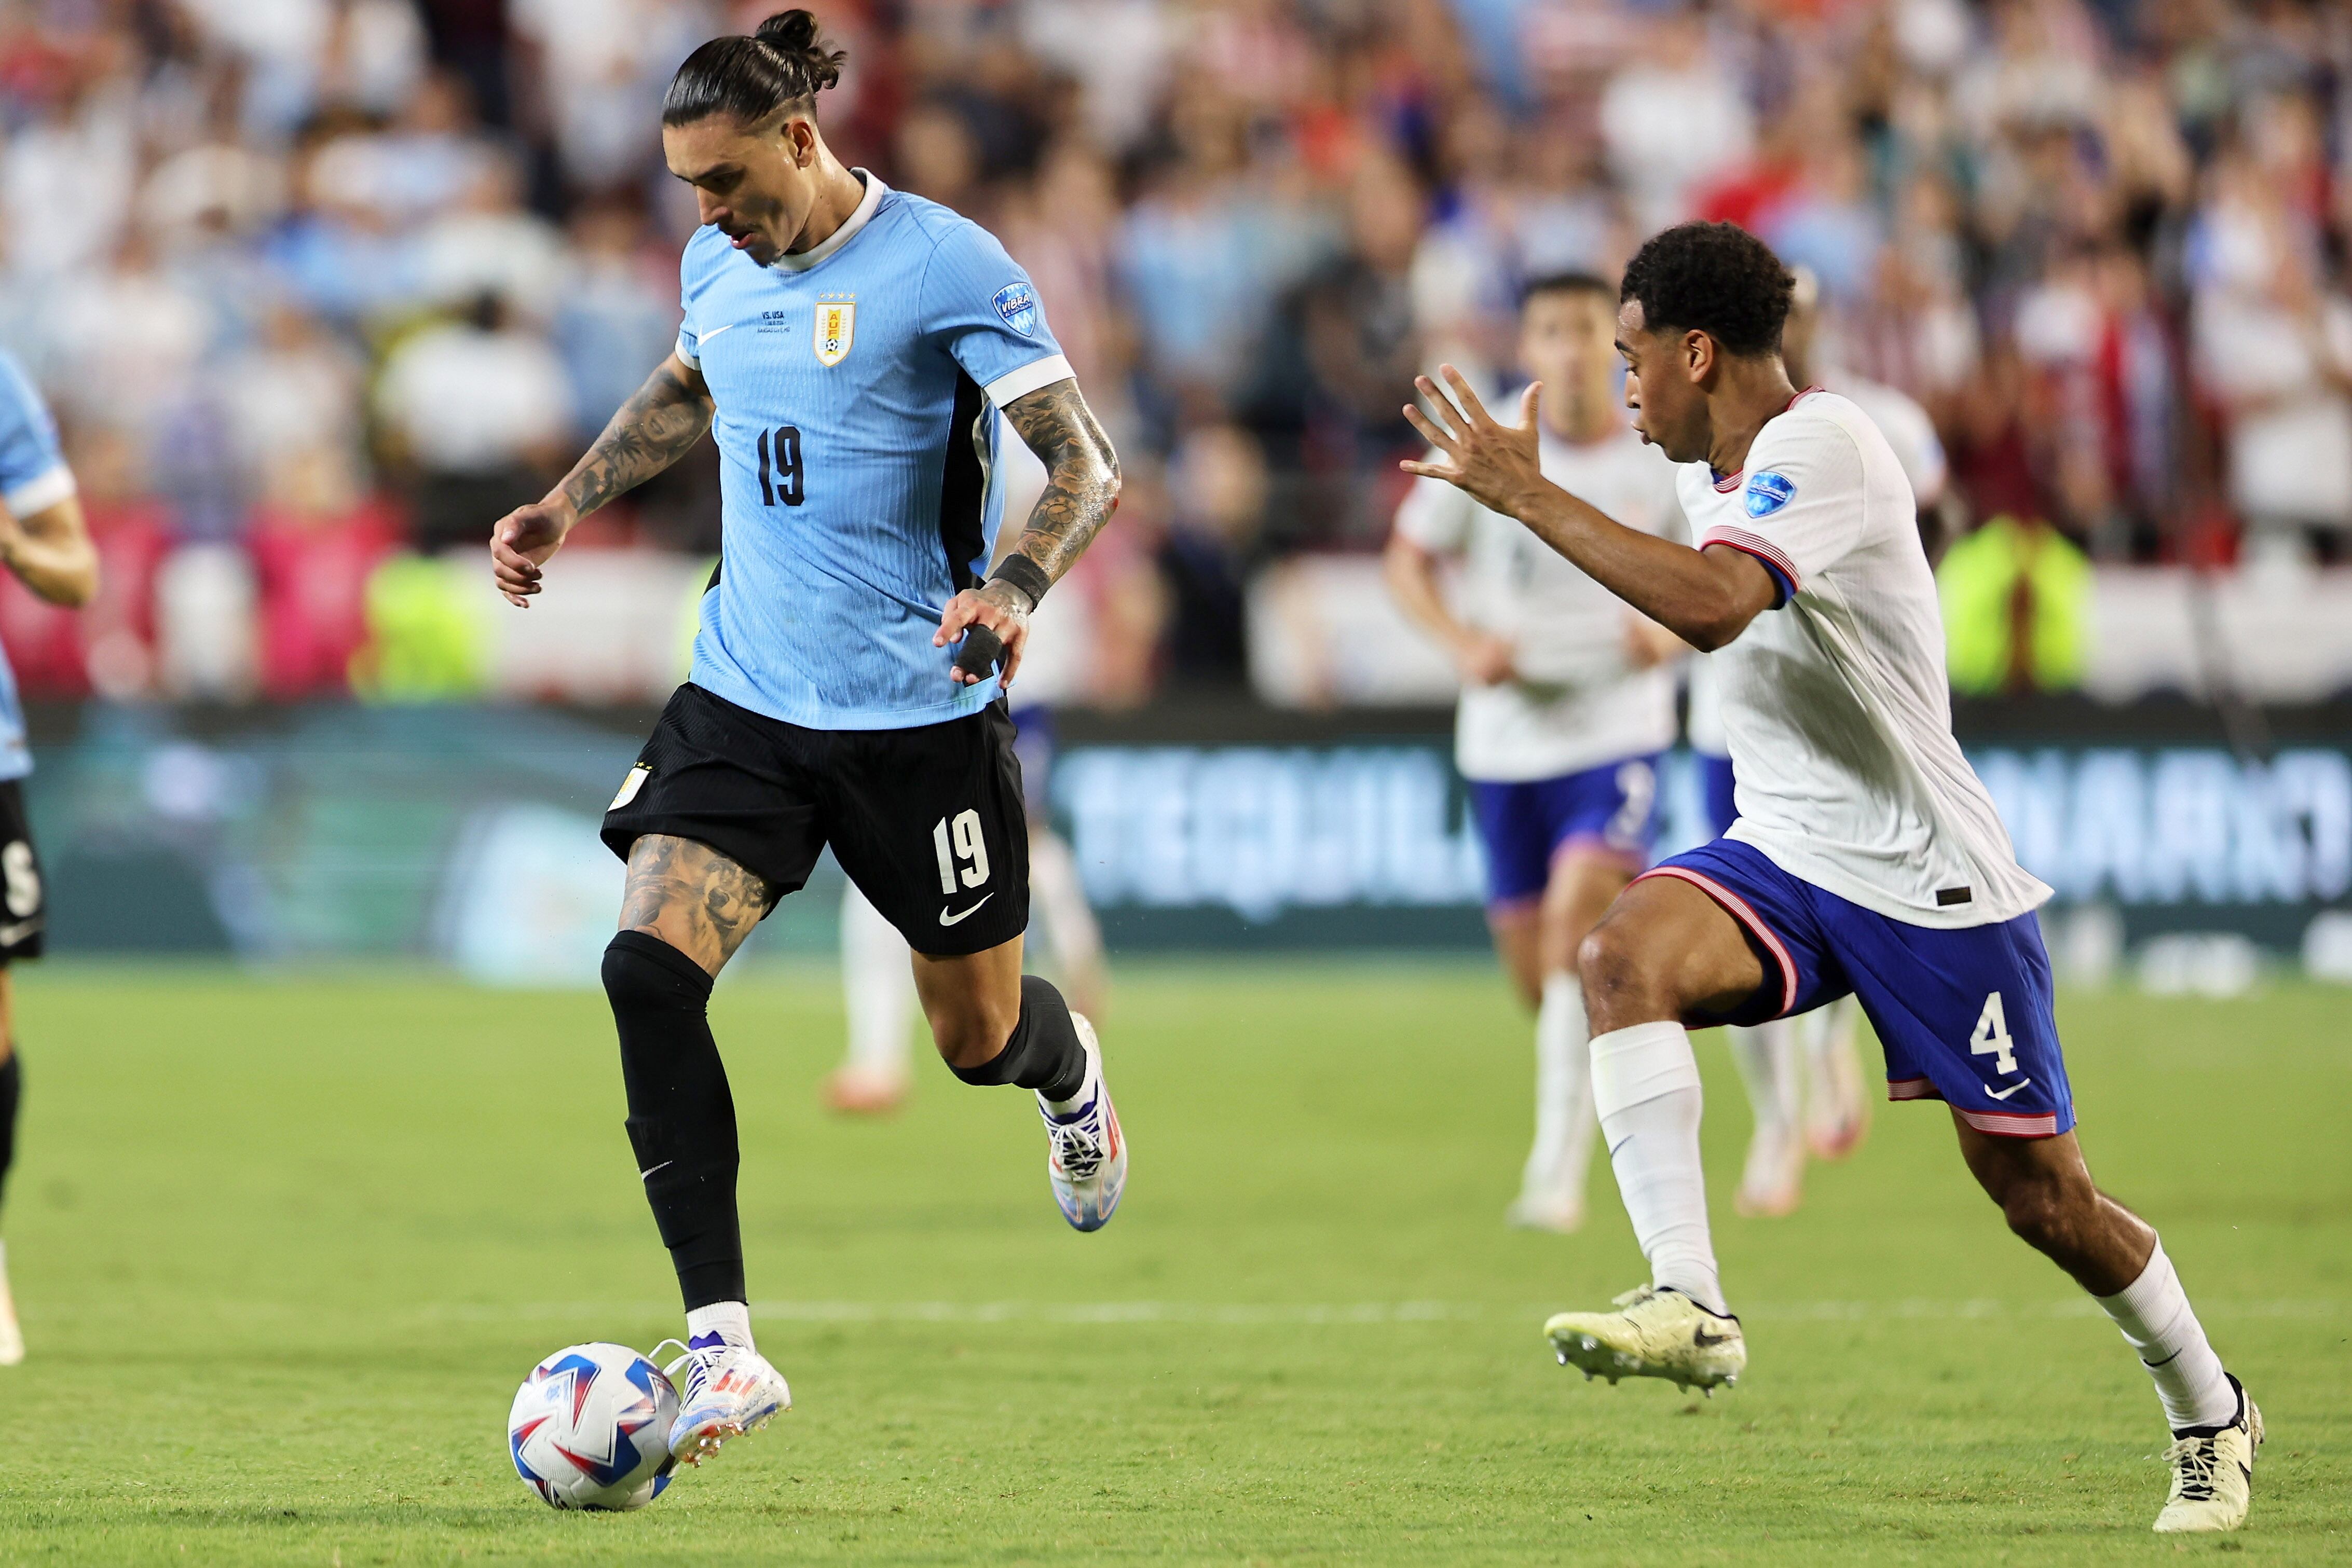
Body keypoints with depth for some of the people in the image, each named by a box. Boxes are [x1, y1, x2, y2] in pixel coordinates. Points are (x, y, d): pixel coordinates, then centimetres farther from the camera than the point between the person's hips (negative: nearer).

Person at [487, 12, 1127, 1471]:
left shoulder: (943, 264, -13)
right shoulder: (717, 267, 7)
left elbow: (1086, 465, -15)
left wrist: (1014, 590, -33)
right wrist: (566, 505, 20)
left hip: (919, 714, -4)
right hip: (746, 695, 5)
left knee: (978, 1037, 9)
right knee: (649, 964, -19)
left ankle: (1071, 1070, 51)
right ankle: (722, 1342, -18)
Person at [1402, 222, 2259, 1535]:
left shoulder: (1825, 447, -19)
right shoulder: (1725, 474, 9)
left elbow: (1712, 605, -37)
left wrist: (1528, 493, -32)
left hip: (1932, 882, -7)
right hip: (1780, 854, 7)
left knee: (2041, 1194, 1)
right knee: (1625, 957, -26)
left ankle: (2211, 1414, 26)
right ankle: (1690, 1302, -34)